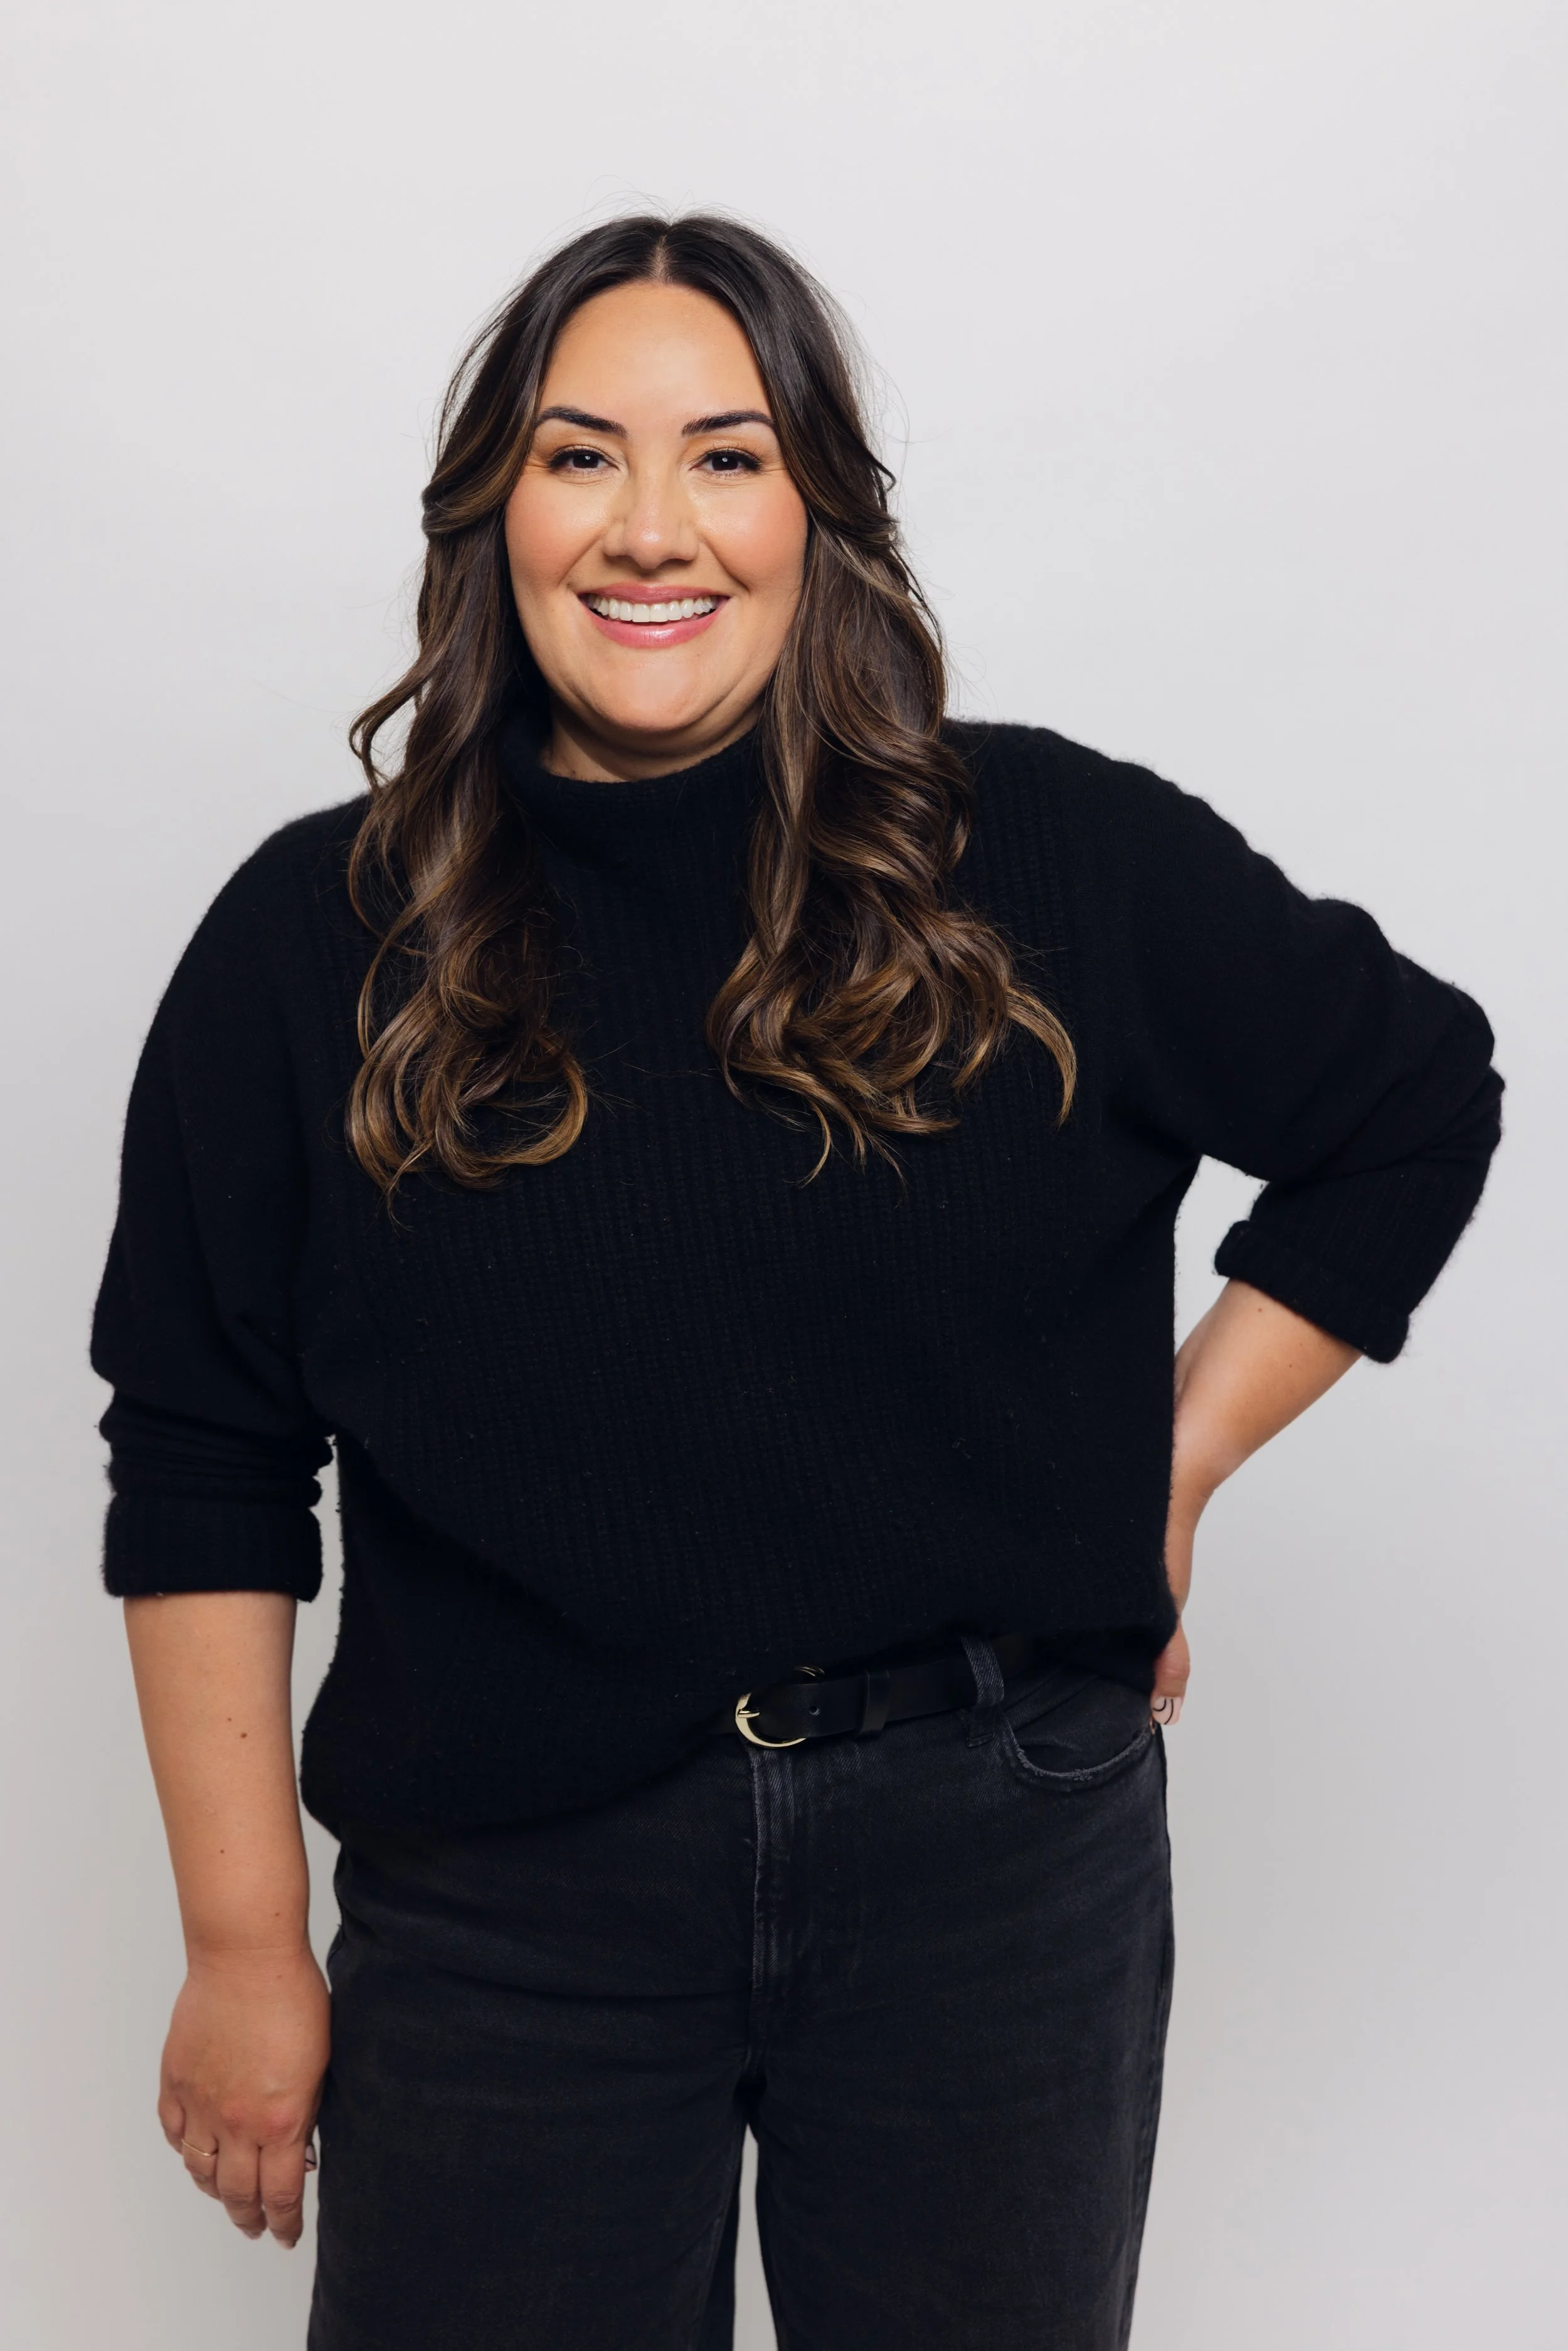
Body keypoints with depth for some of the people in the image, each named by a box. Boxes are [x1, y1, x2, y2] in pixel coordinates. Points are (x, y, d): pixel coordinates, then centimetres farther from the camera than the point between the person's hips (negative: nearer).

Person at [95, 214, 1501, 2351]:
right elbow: (203, 1469, 0)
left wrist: (1173, 1465, 2)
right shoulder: (321, 943, -3)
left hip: (1002, 1859, 1)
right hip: (511, 1902, 0)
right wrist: (245, 1944, 0)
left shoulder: (1052, 863, -4)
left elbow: (1416, 1099, 9)